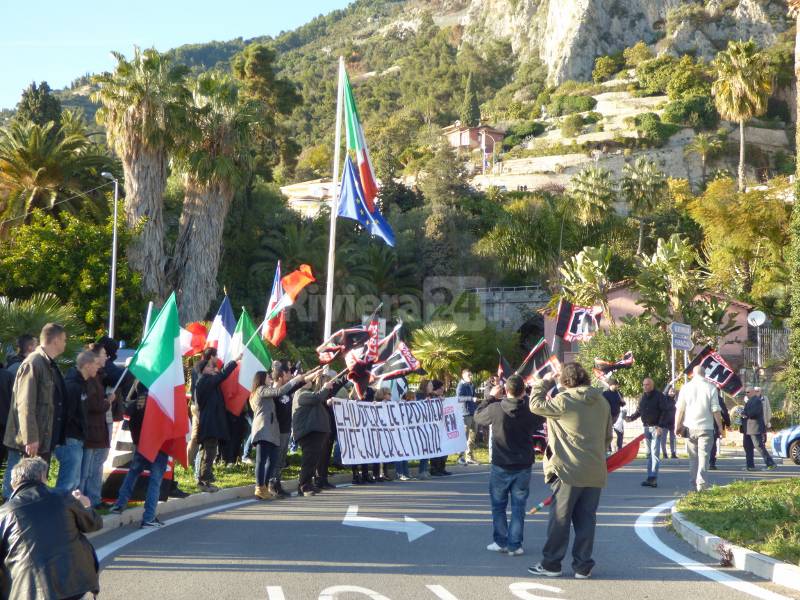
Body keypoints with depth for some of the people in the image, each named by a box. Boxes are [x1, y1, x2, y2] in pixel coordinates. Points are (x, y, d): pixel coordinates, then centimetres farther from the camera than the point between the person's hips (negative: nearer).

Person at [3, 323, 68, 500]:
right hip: (29, 443, -9)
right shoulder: (32, 364, -14)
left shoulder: (50, 365, 14)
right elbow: (25, 404, -20)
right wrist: (30, 438, -23)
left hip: (44, 440, 9)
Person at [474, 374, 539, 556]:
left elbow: (478, 416, 6)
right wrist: (527, 399, 12)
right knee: (518, 507, 9)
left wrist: (490, 397, 15)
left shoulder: (495, 408, -14)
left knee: (498, 505, 14)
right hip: (523, 466, 1)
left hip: (501, 466, -1)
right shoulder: (530, 410, -11)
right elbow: (536, 425, 11)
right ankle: (514, 545, 8)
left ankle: (501, 542, 15)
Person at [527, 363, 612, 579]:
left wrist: (544, 383, 9)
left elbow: (536, 405, -5)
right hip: (595, 472, 5)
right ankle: (583, 566, 12)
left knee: (560, 518, 4)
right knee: (586, 519, 9)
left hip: (569, 471, -5)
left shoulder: (564, 400, -13)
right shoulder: (602, 402, 8)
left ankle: (551, 564, 11)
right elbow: (607, 436, 16)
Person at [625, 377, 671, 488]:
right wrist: (631, 418, -3)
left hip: (656, 428, -7)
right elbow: (639, 411, 15)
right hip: (646, 427, 7)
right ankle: (651, 477, 13)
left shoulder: (659, 396, -7)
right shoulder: (643, 397, 12)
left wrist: (660, 426, -19)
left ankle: (653, 478, -17)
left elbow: (665, 412, -11)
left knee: (654, 453, -13)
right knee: (649, 453, 9)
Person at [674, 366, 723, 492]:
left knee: (693, 457, 12)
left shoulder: (686, 388, 2)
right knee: (704, 455, -1)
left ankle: (694, 481, 14)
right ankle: (701, 481, -13)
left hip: (690, 427, 2)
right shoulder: (710, 388, -3)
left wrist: (677, 426, 8)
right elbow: (715, 410, -4)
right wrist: (720, 425, 7)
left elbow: (679, 409, 1)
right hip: (706, 427, -2)